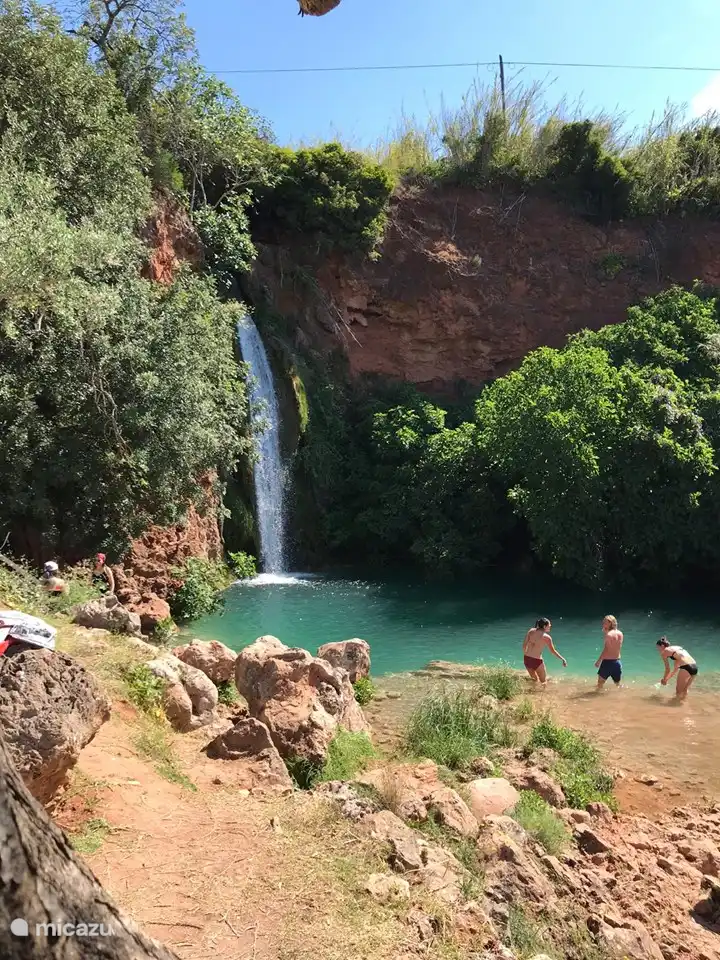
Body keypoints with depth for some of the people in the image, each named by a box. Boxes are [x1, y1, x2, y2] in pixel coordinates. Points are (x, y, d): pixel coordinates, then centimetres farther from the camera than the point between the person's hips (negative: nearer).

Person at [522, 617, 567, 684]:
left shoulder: (531, 631, 0)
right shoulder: (547, 637, -13)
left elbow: (524, 646, 4)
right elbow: (553, 651, -5)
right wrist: (563, 659, 6)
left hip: (526, 659, 5)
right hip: (537, 661, -5)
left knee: (534, 679, 27)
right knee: (544, 681, 16)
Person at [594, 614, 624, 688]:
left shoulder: (609, 634, -14)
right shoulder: (620, 633, 5)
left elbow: (606, 650, -16)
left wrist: (598, 661, -9)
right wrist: (605, 632, 8)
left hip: (607, 661, -6)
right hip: (617, 661, 6)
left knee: (600, 683, 3)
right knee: (618, 684, 18)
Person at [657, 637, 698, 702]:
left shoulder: (664, 651, 6)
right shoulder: (677, 648, 28)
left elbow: (668, 669, 9)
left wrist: (664, 680, 24)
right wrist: (668, 678, 41)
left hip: (686, 668, -8)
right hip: (695, 667, 8)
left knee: (679, 692, 10)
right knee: (685, 691, 24)